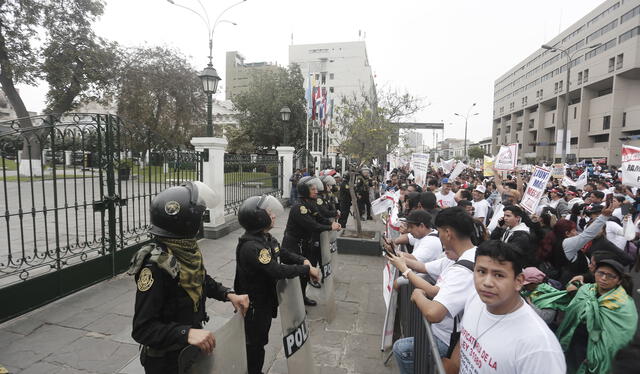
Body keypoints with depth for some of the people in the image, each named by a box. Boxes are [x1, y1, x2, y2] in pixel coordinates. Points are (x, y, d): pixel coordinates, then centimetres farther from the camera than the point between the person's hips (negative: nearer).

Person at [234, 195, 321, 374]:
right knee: (254, 343, 12)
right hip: (254, 305, -9)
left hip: (266, 300, 9)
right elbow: (277, 271, -35)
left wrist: (303, 261, -7)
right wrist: (306, 270, -25)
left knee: (259, 340, 25)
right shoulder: (251, 247, -31)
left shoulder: (265, 237, 0)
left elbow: (283, 254, 11)